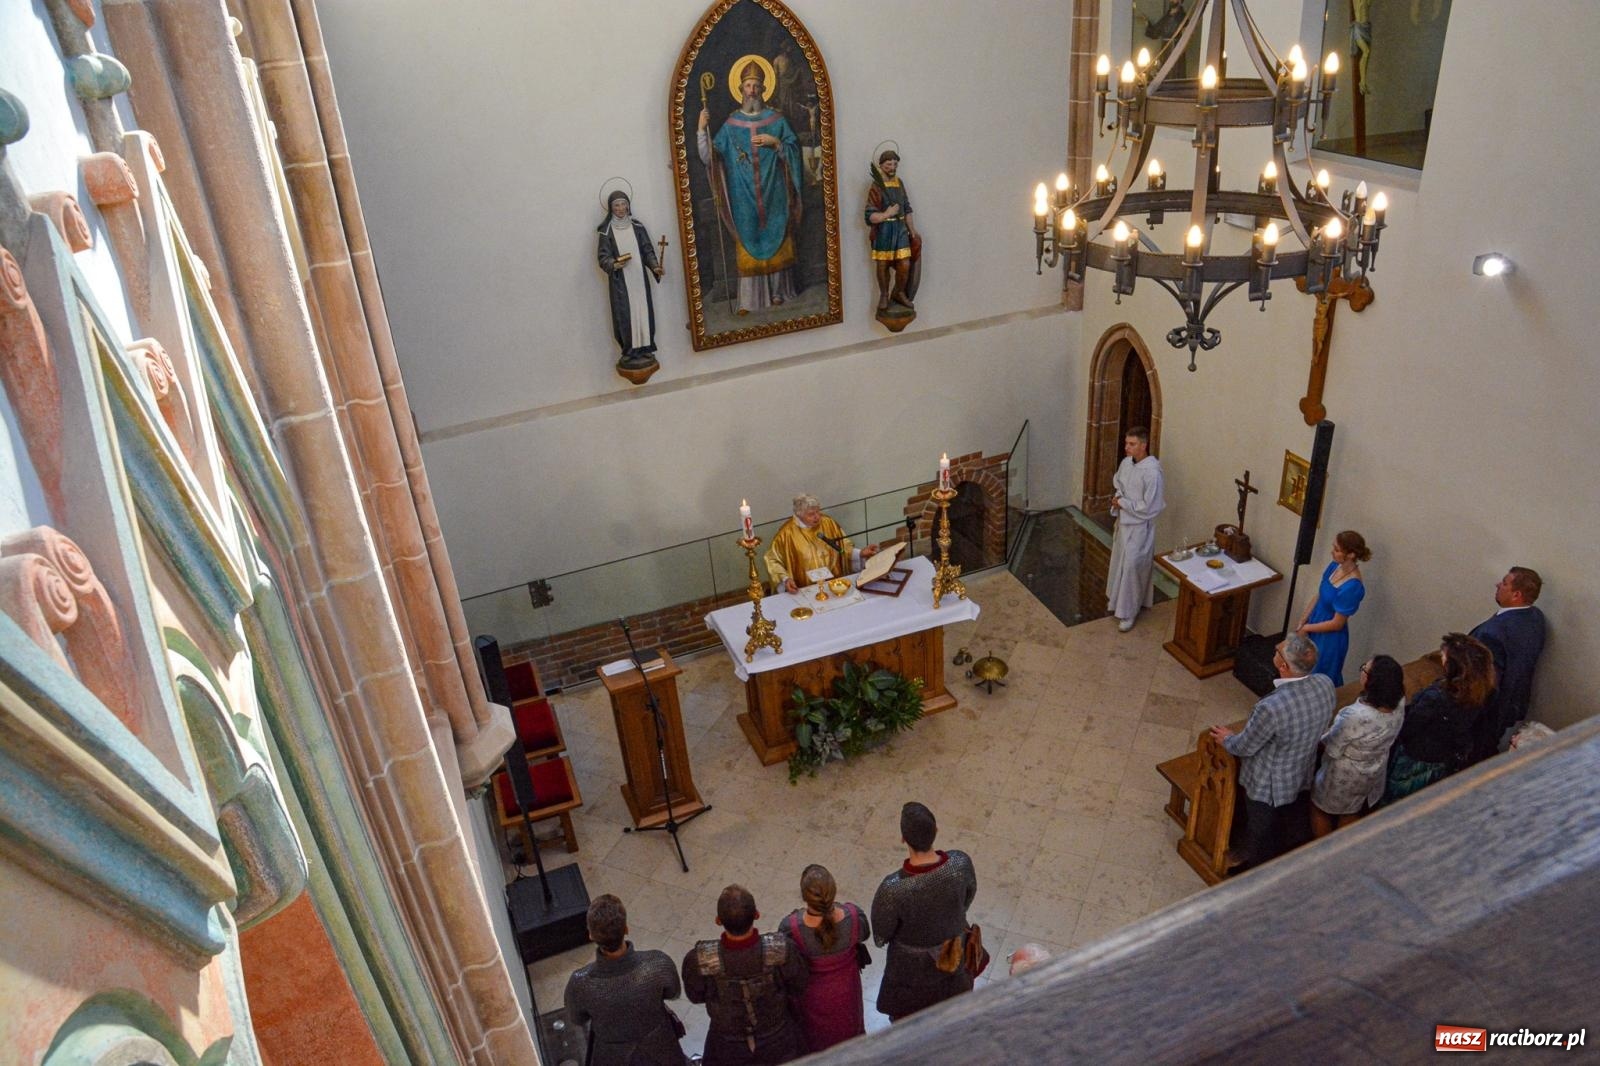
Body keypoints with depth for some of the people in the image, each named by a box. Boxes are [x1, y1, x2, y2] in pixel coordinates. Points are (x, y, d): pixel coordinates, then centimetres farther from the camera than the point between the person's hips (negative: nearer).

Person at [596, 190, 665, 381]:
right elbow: (603, 257, -5)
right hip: (620, 282, -3)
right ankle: (630, 353, 1)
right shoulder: (607, 231, -2)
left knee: (644, 312, 4)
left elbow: (647, 250, 8)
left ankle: (645, 350, 13)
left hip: (639, 279, 3)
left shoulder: (637, 226, 7)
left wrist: (654, 266, -9)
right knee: (626, 315, -4)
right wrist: (614, 264, -26)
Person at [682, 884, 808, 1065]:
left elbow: (696, 995, -13)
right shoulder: (782, 950, -35)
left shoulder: (699, 961, -36)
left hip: (729, 1048, 0)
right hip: (778, 1040, 0)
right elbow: (800, 986, -15)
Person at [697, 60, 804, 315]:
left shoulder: (776, 120, 5)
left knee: (776, 239, 5)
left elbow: (794, 151, 4)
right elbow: (709, 158, -2)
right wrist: (702, 129, -15)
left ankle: (777, 291, 17)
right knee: (747, 242, 0)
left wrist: (775, 143, -14)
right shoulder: (731, 124, 4)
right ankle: (749, 298, 2)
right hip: (744, 196, 0)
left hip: (772, 193, 0)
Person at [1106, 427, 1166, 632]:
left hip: (1139, 526, -8)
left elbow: (1149, 508, -26)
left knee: (1131, 566, -3)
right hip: (1123, 521, 8)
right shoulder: (1126, 462, -2)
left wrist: (1122, 502, -17)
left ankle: (1128, 613, 9)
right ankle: (1117, 598, 40)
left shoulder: (1152, 473, -26)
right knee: (1119, 561, 21)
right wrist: (1119, 497, -1)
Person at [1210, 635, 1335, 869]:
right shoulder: (1325, 684, -22)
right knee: (1291, 822, 33)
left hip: (1268, 783, -6)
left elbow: (1245, 747, -23)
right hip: (1301, 774, 6)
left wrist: (1227, 738, -1)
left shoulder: (1272, 707, -43)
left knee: (1260, 832, 23)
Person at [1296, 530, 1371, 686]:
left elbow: (1337, 624, -23)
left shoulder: (1352, 587, -30)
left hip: (1330, 639, -8)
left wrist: (1307, 628, -12)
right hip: (1315, 628, 8)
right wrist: (1302, 623, -1)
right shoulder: (1335, 566, -6)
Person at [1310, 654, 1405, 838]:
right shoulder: (1398, 704, -21)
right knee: (1351, 815, 31)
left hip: (1345, 779, -6)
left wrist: (1320, 735, -5)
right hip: (1374, 774, 6)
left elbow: (1331, 749, -25)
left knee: (1319, 810, 25)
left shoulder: (1355, 717, -42)